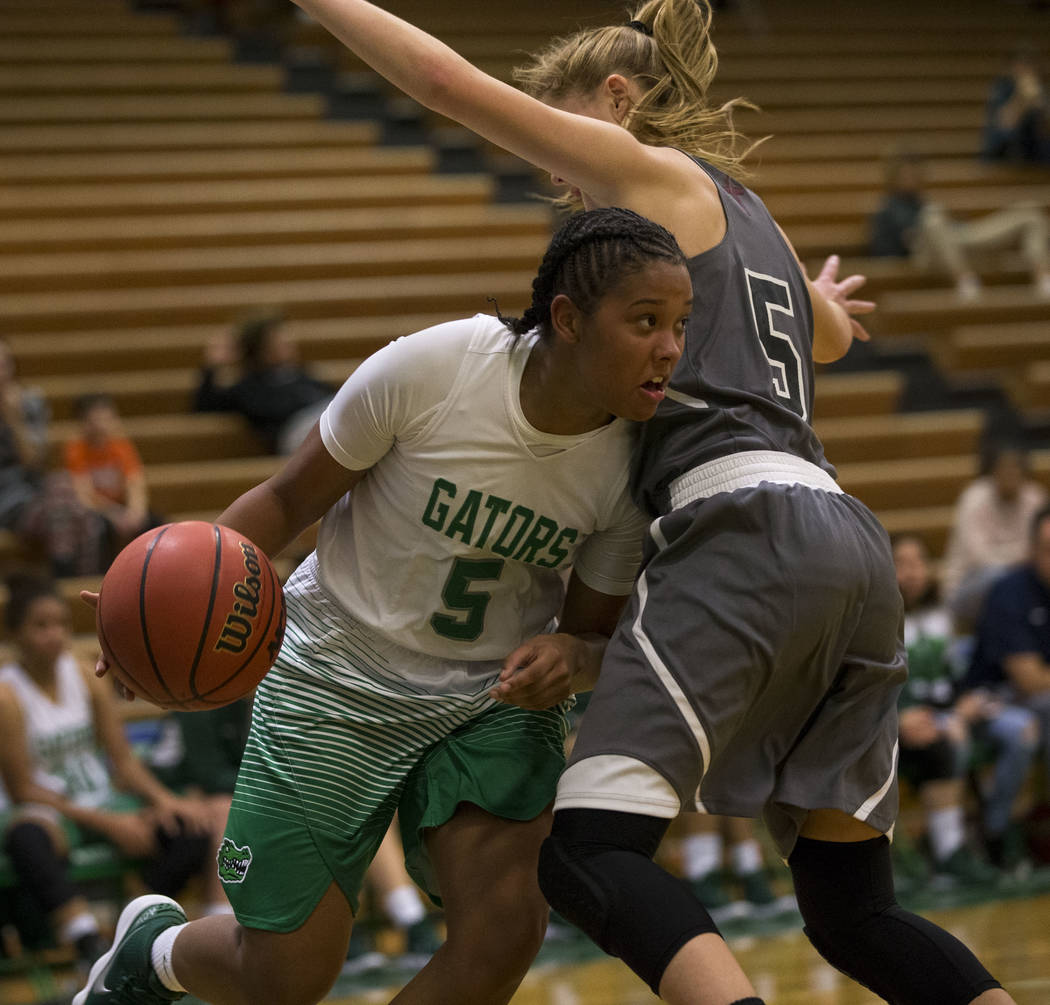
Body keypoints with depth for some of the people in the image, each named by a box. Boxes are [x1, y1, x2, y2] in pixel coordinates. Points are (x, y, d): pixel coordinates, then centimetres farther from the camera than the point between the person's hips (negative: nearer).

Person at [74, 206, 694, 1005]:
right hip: (338, 679, -3)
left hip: (495, 697, 3)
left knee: (506, 930, -21)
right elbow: (290, 500, -11)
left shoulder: (632, 462, -13)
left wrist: (574, 658, -24)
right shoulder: (432, 369, -24)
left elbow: (598, 634, 1)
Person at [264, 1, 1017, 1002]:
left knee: (589, 855, -18)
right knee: (852, 912, 10)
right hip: (851, 550, 9)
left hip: (746, 531, -9)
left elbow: (450, 82, 0)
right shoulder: (748, 215, 31)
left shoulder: (653, 172, 9)